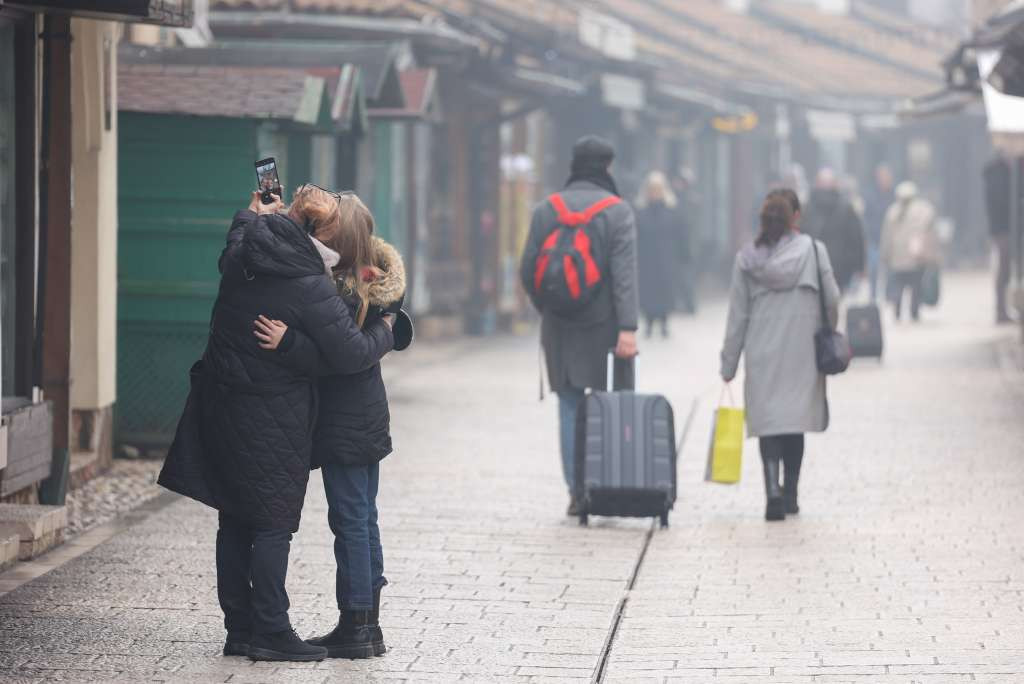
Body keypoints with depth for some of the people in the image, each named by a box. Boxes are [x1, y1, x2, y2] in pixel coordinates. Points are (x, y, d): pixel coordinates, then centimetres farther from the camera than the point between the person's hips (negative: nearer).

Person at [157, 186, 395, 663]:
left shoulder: (240, 257, -2)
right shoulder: (310, 288, -20)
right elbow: (352, 355, -16)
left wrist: (252, 214, 41)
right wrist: (384, 332, 2)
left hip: (222, 404, 7)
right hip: (273, 417, -7)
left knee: (235, 519, 12)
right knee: (273, 522, -1)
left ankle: (239, 628, 18)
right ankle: (270, 632, -1)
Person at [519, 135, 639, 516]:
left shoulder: (546, 210, 4)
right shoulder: (617, 212, -6)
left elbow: (528, 270, 5)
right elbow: (624, 274, -14)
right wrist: (628, 328, -18)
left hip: (560, 328, 3)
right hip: (603, 327, -3)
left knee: (570, 407, 6)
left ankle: (576, 491, 3)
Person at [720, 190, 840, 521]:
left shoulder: (747, 258, 1)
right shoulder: (813, 250, -3)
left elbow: (737, 314, 3)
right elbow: (832, 299, -2)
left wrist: (729, 364, 8)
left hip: (762, 355, 0)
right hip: (803, 352, 0)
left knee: (768, 421, 0)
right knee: (795, 420, 12)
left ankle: (773, 491, -19)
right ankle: (790, 495, 17)